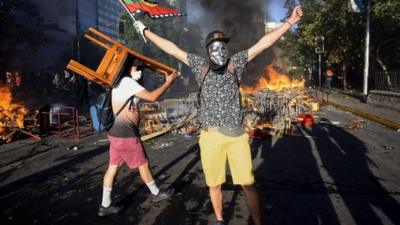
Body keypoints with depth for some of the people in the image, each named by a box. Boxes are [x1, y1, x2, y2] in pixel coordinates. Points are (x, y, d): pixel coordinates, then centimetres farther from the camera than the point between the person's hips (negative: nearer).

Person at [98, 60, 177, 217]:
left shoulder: (118, 83, 14)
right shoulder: (128, 82, -15)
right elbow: (152, 97, -19)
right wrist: (168, 83, -8)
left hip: (116, 132, 9)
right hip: (126, 134, -9)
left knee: (113, 167, 11)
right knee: (143, 164, 8)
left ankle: (105, 206, 17)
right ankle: (156, 193, 26)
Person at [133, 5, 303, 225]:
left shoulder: (235, 62, 6)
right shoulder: (201, 65, 7)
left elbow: (263, 43, 6)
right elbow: (172, 49, 12)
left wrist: (289, 22, 6)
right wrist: (146, 32, 18)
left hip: (237, 135, 0)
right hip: (211, 135, 1)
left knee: (248, 184, 2)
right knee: (214, 184, 14)